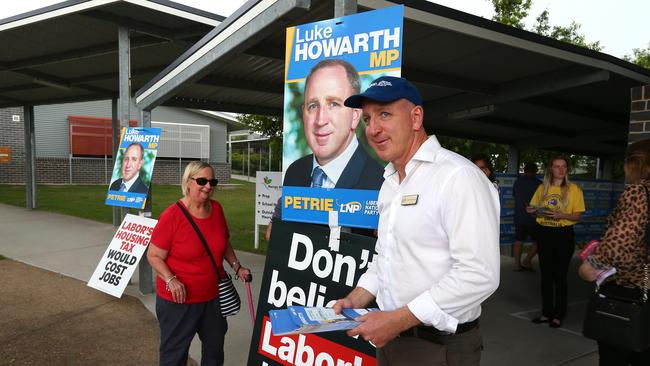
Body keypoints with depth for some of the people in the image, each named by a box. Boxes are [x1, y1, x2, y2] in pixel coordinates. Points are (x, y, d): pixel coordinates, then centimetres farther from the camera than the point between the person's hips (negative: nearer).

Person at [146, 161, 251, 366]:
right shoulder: (171, 216, -19)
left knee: (215, 347, 24)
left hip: (213, 295, 6)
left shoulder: (216, 209, -2)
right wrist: (171, 280, -27)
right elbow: (154, 255, -14)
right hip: (179, 299, -5)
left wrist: (237, 267, 4)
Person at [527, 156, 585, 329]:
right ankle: (547, 312, 19)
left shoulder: (574, 189, -3)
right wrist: (532, 210, -8)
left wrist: (562, 215, -23)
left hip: (564, 235, -3)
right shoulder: (542, 188, 6)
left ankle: (558, 315, 13)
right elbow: (534, 208, 15)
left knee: (560, 275, 2)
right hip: (544, 233, 3)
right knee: (546, 275, 9)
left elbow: (577, 216, -5)